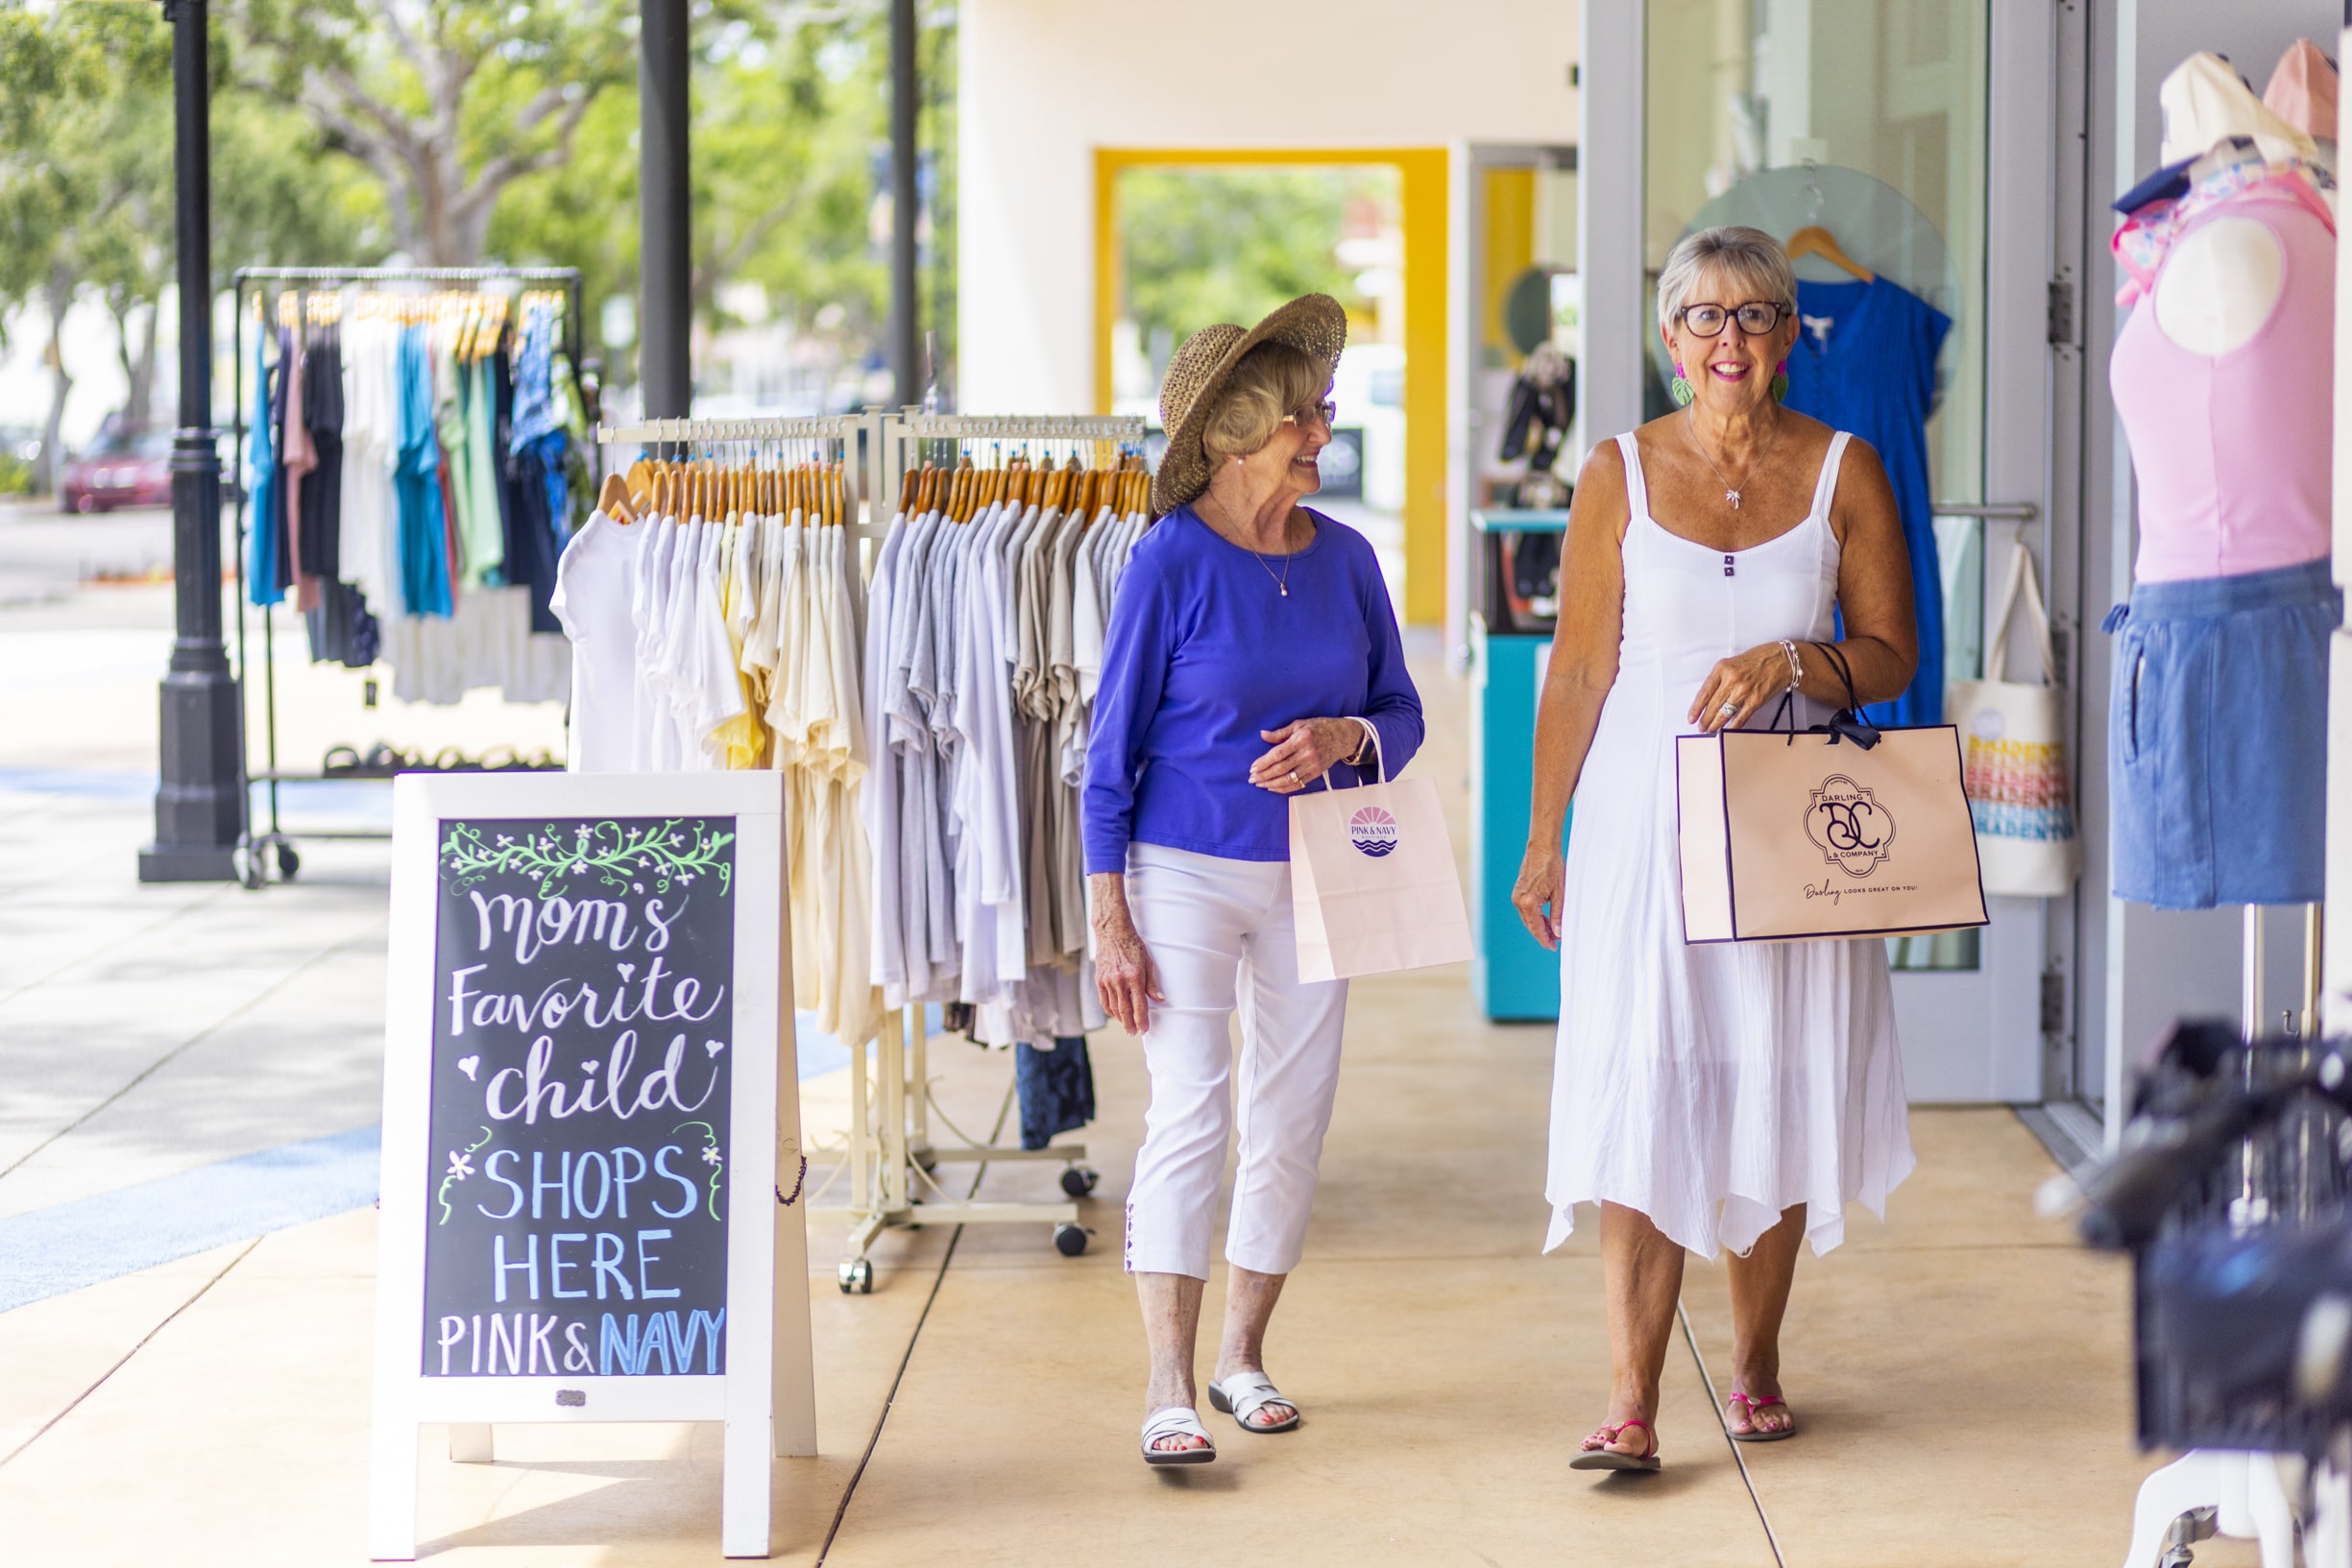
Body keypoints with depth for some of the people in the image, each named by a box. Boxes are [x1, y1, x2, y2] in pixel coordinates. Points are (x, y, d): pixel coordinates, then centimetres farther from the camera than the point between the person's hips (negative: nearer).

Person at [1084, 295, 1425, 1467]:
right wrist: (1110, 920, -10)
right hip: (1186, 873, -5)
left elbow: (1401, 713, 11)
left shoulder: (1345, 559, 3)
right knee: (1190, 1111, -11)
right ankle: (1169, 1390, -9)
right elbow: (1112, 749, -7)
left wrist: (1347, 739, -14)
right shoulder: (1172, 560, -10)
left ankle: (1243, 1351, 25)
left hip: (1310, 878, 5)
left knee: (1293, 1121, 8)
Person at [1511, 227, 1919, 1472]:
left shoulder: (1844, 472, 3)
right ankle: (1631, 1404, -11)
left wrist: (1790, 660, -15)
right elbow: (1577, 671, 5)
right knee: (1641, 1097, -8)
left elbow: (1892, 658, 4)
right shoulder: (1621, 474, 3)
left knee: (1776, 1087, 7)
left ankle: (1754, 1360, 23)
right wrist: (1543, 840, 3)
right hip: (1644, 816, -1)